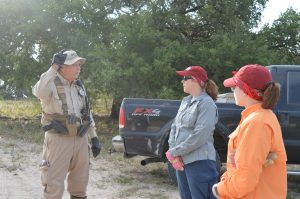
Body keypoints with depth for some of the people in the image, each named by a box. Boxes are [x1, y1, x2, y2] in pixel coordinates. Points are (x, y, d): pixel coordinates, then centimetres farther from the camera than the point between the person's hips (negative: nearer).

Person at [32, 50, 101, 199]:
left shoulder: (79, 85, 10)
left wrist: (94, 137, 14)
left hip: (81, 139, 6)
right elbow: (39, 92, -36)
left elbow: (87, 113, 17)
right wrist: (54, 67, -32)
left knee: (80, 184, 16)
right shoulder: (51, 83, -11)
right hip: (59, 140, -6)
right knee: (54, 186, -4)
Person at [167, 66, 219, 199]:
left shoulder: (207, 103, -11)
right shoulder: (185, 101, 13)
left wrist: (174, 152, -13)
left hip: (200, 162, -8)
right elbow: (175, 126, 10)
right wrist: (173, 153, -5)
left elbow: (199, 136, -19)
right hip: (181, 161, 8)